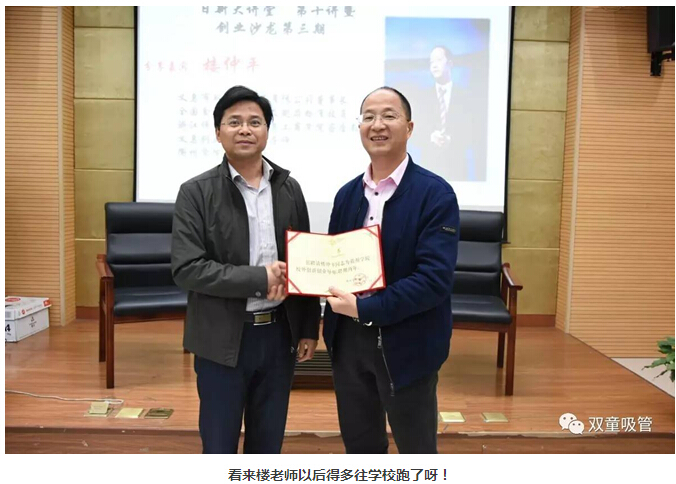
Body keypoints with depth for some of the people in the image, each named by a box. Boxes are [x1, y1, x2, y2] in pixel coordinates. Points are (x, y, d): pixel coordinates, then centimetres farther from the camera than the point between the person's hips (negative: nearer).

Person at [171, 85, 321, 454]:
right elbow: (186, 269, -15)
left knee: (268, 443, 18)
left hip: (279, 333, 3)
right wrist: (260, 278, -20)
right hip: (223, 339, -3)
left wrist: (309, 329, 7)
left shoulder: (289, 188, 4)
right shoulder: (196, 192, -7)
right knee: (219, 446, 11)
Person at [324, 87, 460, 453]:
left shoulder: (435, 194, -13)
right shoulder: (347, 194, 6)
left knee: (416, 450, 14)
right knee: (359, 446, 21)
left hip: (405, 345, -5)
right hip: (349, 341, 5)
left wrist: (365, 309, -22)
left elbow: (435, 279, -21)